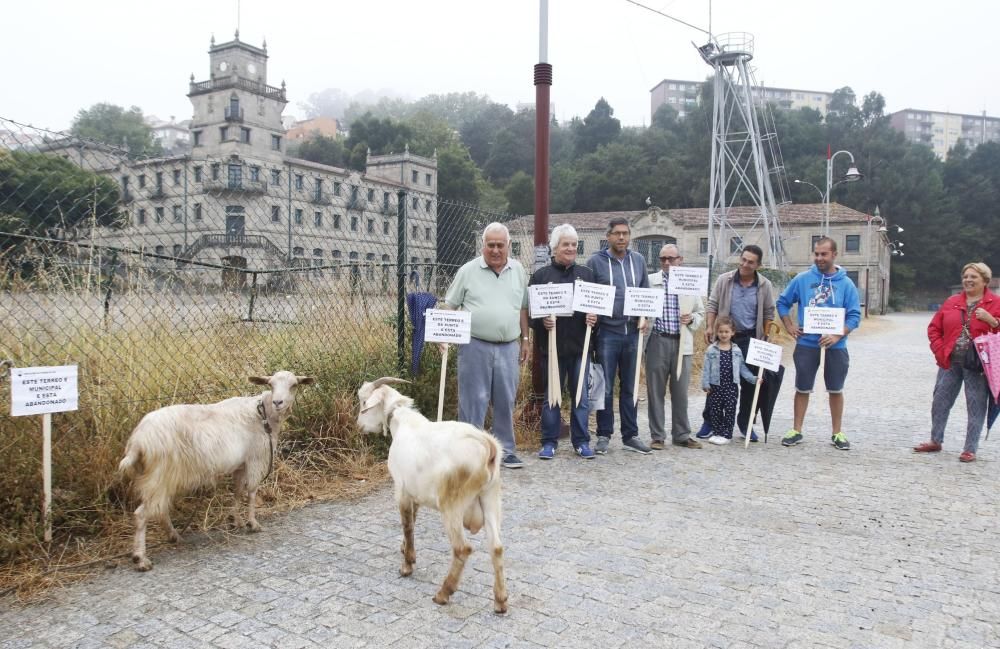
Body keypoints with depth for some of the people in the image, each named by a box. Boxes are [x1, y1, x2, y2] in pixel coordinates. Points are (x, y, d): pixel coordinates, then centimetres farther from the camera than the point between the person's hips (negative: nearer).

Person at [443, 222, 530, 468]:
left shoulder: (518, 271, 9)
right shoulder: (468, 271, 0)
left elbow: (523, 308, 16)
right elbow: (450, 306, 3)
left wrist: (525, 339, 13)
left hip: (508, 347, 3)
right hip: (475, 346, -3)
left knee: (506, 401, 10)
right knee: (473, 400, 1)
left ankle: (506, 450, 22)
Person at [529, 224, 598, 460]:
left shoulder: (586, 274, 11)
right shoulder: (541, 275, 2)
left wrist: (594, 317, -7)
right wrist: (542, 321, -19)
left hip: (580, 346, 2)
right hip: (552, 346, -2)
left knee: (581, 396, 6)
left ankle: (581, 441, 18)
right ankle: (549, 442, 16)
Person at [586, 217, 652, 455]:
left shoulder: (638, 260, 9)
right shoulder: (596, 261, -2)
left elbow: (646, 292, 16)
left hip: (632, 332, 4)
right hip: (607, 332, -3)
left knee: (629, 387, 11)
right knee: (606, 388, 2)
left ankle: (630, 435, 19)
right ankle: (604, 435, 13)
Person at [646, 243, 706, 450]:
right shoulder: (650, 281, 3)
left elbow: (701, 312, 15)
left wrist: (691, 319, -4)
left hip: (682, 343, 2)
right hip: (657, 341, -2)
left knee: (681, 392, 7)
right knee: (656, 391, 4)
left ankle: (682, 435, 19)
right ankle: (657, 436, 13)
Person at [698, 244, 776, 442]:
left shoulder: (765, 285, 1)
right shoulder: (724, 280, -1)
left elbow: (768, 314, 6)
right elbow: (712, 305, 2)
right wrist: (710, 327, -10)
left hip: (751, 339, 1)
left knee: (749, 382, 6)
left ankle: (745, 422, 19)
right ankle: (709, 420, 11)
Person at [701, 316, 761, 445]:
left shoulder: (737, 351, 6)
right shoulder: (711, 350, 0)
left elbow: (743, 368, 10)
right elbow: (706, 368, -2)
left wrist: (753, 379, 2)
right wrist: (705, 384, -8)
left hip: (731, 385, 1)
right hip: (716, 385, -1)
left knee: (730, 410, 1)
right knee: (715, 410, 5)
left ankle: (727, 434, 7)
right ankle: (717, 433, 17)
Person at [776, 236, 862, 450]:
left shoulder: (846, 284, -3)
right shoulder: (802, 279, -1)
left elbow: (854, 316, -3)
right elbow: (782, 302, 10)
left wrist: (838, 336, -16)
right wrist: (789, 326, 0)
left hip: (835, 347, 0)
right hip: (806, 345, 0)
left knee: (836, 390, 10)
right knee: (802, 389, 8)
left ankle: (837, 434, 22)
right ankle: (796, 431, 17)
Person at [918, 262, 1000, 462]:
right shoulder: (951, 302, 9)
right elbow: (934, 328, 11)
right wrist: (939, 350, -1)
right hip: (950, 363, 4)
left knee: (976, 407, 1)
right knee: (939, 402, 10)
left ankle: (970, 450, 10)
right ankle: (935, 441, 25)